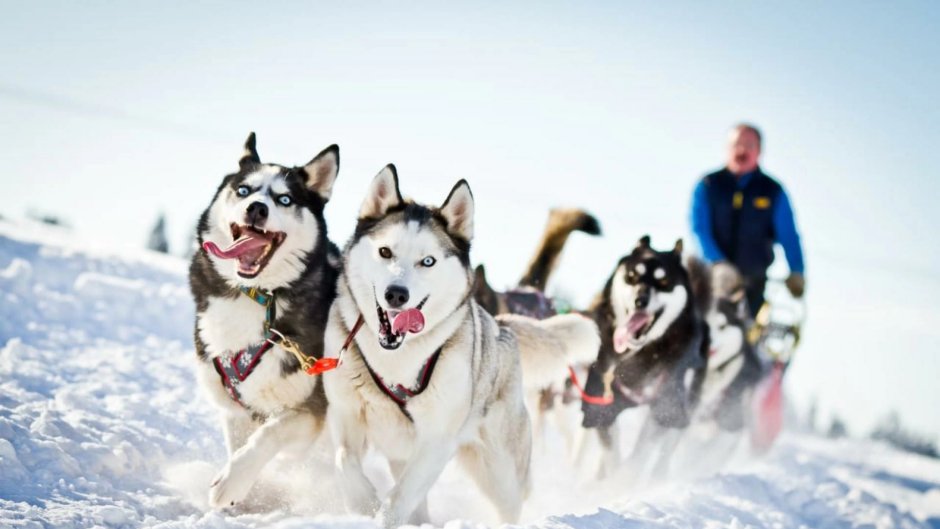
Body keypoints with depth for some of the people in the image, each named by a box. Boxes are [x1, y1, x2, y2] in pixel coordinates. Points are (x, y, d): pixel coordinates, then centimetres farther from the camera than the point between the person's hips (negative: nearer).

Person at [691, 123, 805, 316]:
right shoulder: (708, 186, 5)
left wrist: (796, 272, -11)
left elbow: (788, 236, 2)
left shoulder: (772, 191, 7)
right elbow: (699, 229, -4)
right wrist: (718, 263, -18)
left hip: (753, 279, 0)